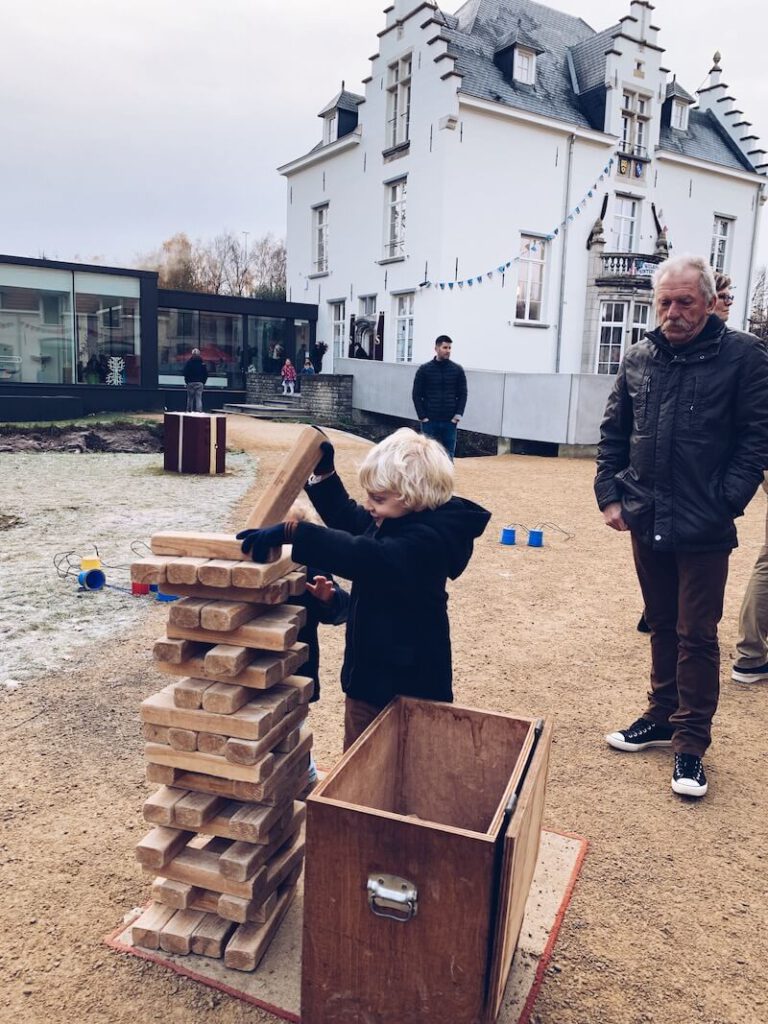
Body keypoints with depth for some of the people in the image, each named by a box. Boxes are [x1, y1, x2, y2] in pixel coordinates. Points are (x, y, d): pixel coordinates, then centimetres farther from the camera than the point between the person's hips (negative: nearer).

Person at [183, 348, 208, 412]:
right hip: (200, 383, 1)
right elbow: (206, 374, 4)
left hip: (190, 383, -1)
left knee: (190, 398, 7)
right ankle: (199, 411, -11)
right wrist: (203, 382, 13)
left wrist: (187, 381, 7)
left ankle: (189, 411, 8)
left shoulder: (188, 362, -3)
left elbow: (185, 373, -4)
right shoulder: (202, 363, 1)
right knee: (199, 398, -1)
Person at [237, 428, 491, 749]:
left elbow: (363, 557, -42)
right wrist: (324, 473, 7)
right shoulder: (393, 521, 1)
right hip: (369, 669, 9)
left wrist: (290, 532, -48)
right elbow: (347, 519, 19)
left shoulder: (425, 541, -27)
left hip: (408, 679, -9)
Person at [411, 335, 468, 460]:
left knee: (448, 456, 4)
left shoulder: (457, 370, 5)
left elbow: (463, 394, 7)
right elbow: (416, 395, 0)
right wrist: (422, 416, -7)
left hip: (450, 422, 1)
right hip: (429, 421, -1)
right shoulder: (424, 369, 0)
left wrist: (458, 414, -5)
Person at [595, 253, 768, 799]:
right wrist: (610, 494, 3)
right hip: (647, 523, 4)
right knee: (662, 626, 19)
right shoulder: (639, 359, 6)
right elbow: (614, 433, 11)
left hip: (704, 530, -4)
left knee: (697, 636, 5)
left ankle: (690, 744, 19)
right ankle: (662, 717, 35)